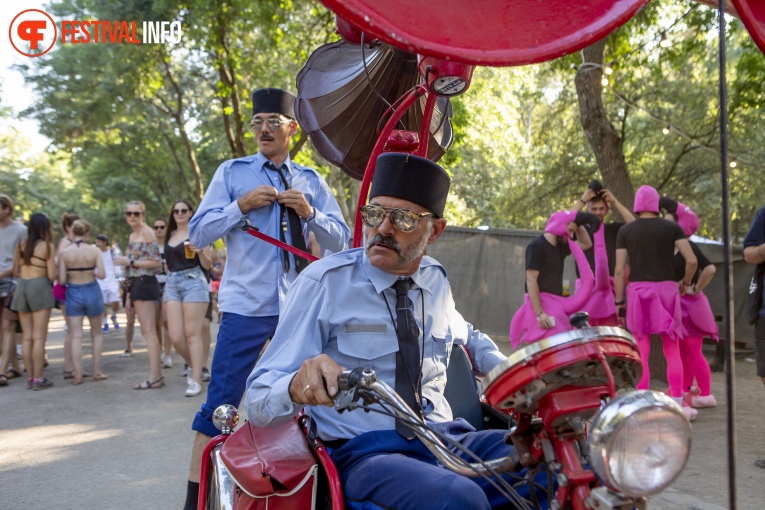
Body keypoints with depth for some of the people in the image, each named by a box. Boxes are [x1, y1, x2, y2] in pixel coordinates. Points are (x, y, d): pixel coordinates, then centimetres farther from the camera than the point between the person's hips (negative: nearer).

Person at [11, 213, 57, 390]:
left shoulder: (21, 245, 9)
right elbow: (51, 275, -8)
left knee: (26, 337, 9)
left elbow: (15, 272, 11)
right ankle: (38, 379, -2)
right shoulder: (47, 245, -5)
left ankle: (30, 378, 12)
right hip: (39, 287, -5)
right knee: (39, 337, -3)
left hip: (21, 287, 5)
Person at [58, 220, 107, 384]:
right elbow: (101, 274, -15)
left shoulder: (64, 253, -7)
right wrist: (91, 272, 6)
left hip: (73, 293, 0)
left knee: (76, 335, 5)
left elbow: (61, 280, -9)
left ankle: (77, 375, 3)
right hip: (92, 291, 0)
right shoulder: (94, 251, -9)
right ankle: (97, 371, 17)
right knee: (97, 333, 16)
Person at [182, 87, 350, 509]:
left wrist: (310, 213, -9)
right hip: (245, 305, -2)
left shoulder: (312, 182, 12)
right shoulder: (232, 173, 6)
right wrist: (241, 205, -12)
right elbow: (197, 234, 1)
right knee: (221, 403, -5)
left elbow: (341, 242, 9)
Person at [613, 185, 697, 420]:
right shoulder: (672, 228, 3)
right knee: (672, 351, 9)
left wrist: (619, 301, 5)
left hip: (638, 290, 0)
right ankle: (677, 404, 11)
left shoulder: (625, 231, 3)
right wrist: (686, 282, 15)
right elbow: (692, 260, -3)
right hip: (667, 288, 0)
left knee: (641, 352, 4)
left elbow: (619, 270, -1)